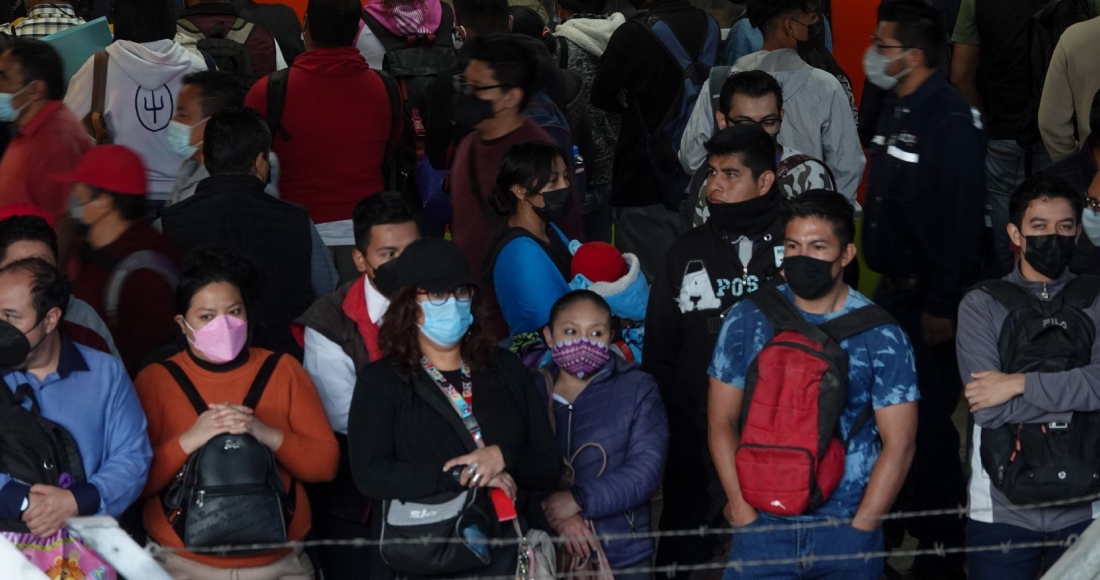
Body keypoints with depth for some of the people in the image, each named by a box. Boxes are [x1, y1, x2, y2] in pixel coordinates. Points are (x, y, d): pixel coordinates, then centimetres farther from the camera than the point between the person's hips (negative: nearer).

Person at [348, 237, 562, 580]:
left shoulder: (505, 369, 15)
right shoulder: (381, 381, 4)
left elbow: (549, 468, 12)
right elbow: (370, 474, -9)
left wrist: (504, 458, -8)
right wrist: (462, 476, -10)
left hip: (511, 550, 3)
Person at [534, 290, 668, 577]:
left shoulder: (638, 389, 2)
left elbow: (646, 471, -9)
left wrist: (579, 499, -19)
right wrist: (553, 515, -20)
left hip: (622, 557, -1)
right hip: (543, 555, 1)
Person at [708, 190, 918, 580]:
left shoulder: (881, 336, -2)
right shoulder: (747, 321, 2)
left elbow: (899, 442, -3)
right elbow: (722, 421, 4)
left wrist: (860, 528, -9)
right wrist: (742, 510, -5)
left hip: (848, 524, -1)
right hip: (763, 523, 1)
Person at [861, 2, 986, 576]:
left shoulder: (951, 119, -18)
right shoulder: (893, 109, 9)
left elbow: (963, 221, -21)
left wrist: (942, 306, -20)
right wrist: (884, 281, 14)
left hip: (928, 299, -9)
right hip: (893, 291, 9)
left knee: (928, 419, -3)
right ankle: (916, 524, 27)